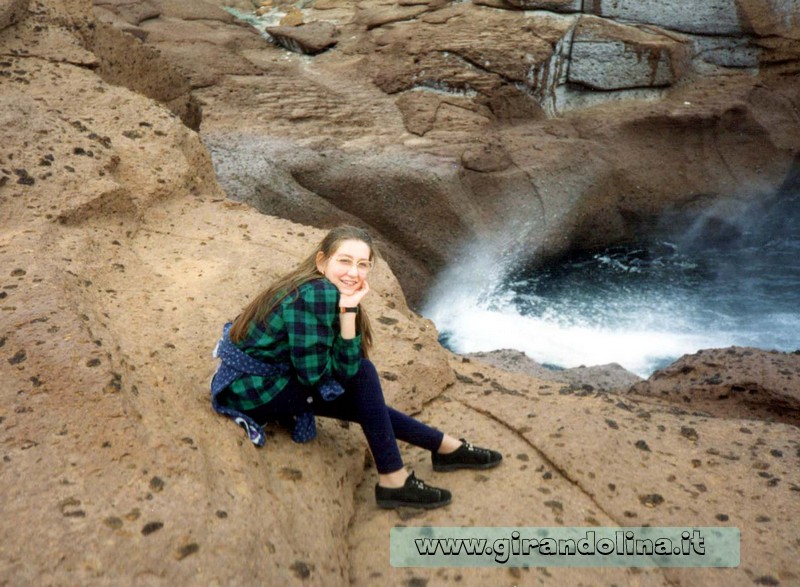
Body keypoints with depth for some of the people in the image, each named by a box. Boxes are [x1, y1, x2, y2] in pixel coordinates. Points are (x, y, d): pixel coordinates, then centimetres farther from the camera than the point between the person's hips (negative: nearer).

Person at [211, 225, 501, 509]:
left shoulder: (333, 294, 1)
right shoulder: (318, 294, -25)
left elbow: (346, 367, -8)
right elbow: (313, 374, -22)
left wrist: (349, 310, -17)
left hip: (272, 377, 8)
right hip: (253, 392, -8)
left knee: (364, 402, 9)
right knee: (363, 375, -13)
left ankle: (447, 446, 24)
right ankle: (393, 481, -5)